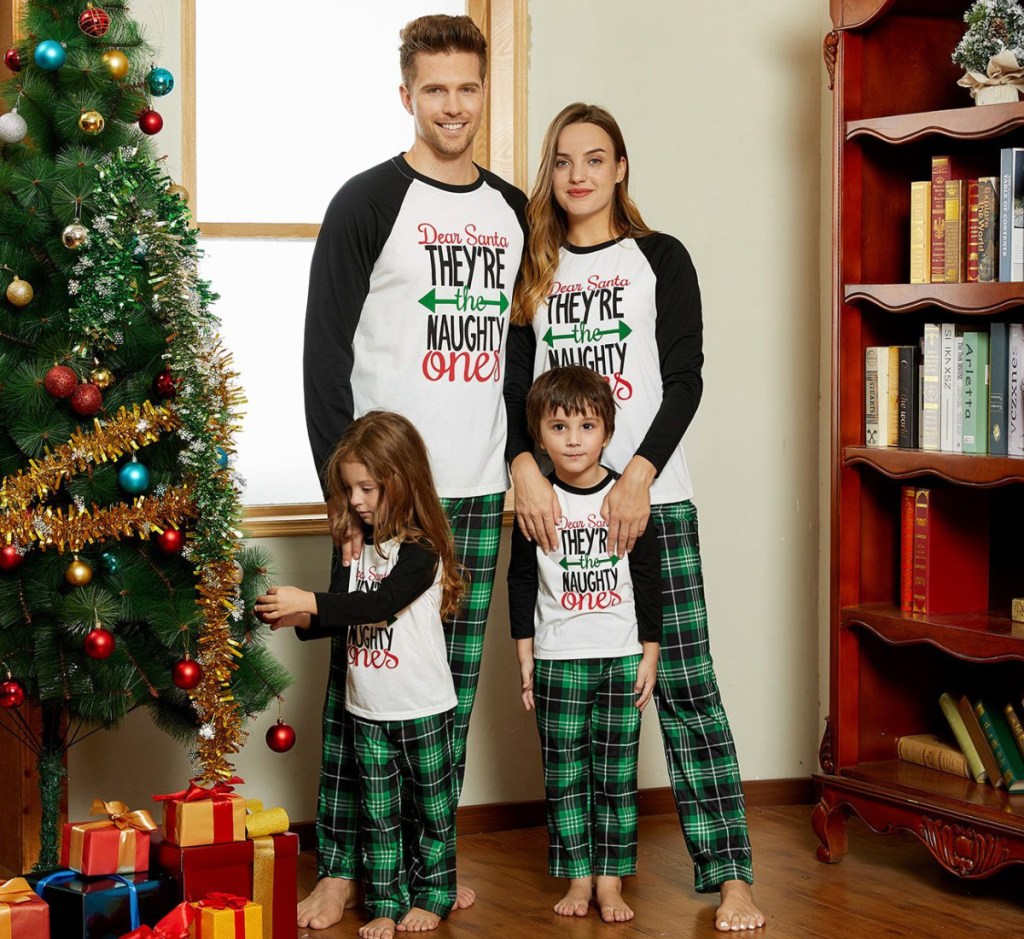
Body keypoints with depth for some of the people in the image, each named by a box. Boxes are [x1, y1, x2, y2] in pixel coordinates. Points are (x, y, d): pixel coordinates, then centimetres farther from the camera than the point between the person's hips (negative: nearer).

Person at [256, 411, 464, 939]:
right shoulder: (359, 546, 6)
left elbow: (379, 604, -30)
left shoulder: (420, 551, -16)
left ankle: (432, 895, 23)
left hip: (422, 710, -6)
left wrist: (308, 602, -34)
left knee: (429, 807, 9)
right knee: (379, 815, 10)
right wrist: (296, 619, -2)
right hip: (368, 711, 6)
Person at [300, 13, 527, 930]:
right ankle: (341, 866, 8)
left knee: (454, 681, 8)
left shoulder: (512, 211, 13)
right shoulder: (368, 204, -3)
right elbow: (325, 355, -7)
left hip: (479, 493, 5)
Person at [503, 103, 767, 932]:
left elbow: (685, 378, 0)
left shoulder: (660, 259, 7)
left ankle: (729, 872, -3)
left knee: (684, 682, -6)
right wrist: (525, 467, -11)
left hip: (653, 498, -2)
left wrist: (639, 476, -13)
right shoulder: (532, 270, 14)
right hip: (556, 498, 3)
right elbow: (511, 383, 7)